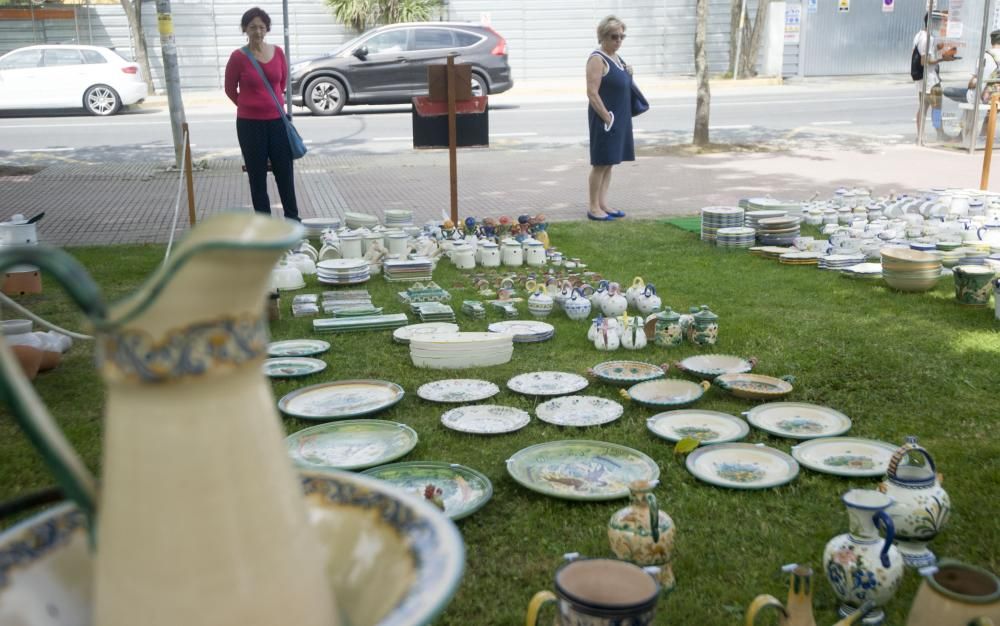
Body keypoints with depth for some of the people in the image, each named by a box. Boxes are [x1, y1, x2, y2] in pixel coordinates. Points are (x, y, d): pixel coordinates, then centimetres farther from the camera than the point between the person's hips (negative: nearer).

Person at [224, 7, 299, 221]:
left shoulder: (278, 53, 1)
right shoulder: (238, 57, -9)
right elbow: (230, 89, 4)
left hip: (277, 121, 3)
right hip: (250, 124, -3)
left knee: (285, 171, 8)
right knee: (257, 175, 6)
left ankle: (292, 217, 21)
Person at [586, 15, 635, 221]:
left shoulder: (616, 58, 14)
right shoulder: (597, 59, -13)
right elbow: (592, 93, -19)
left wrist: (628, 75, 7)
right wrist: (607, 118, -20)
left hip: (620, 118, 9)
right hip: (605, 118, -9)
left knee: (609, 163, 11)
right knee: (601, 163, -4)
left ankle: (603, 204, 17)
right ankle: (593, 207, 3)